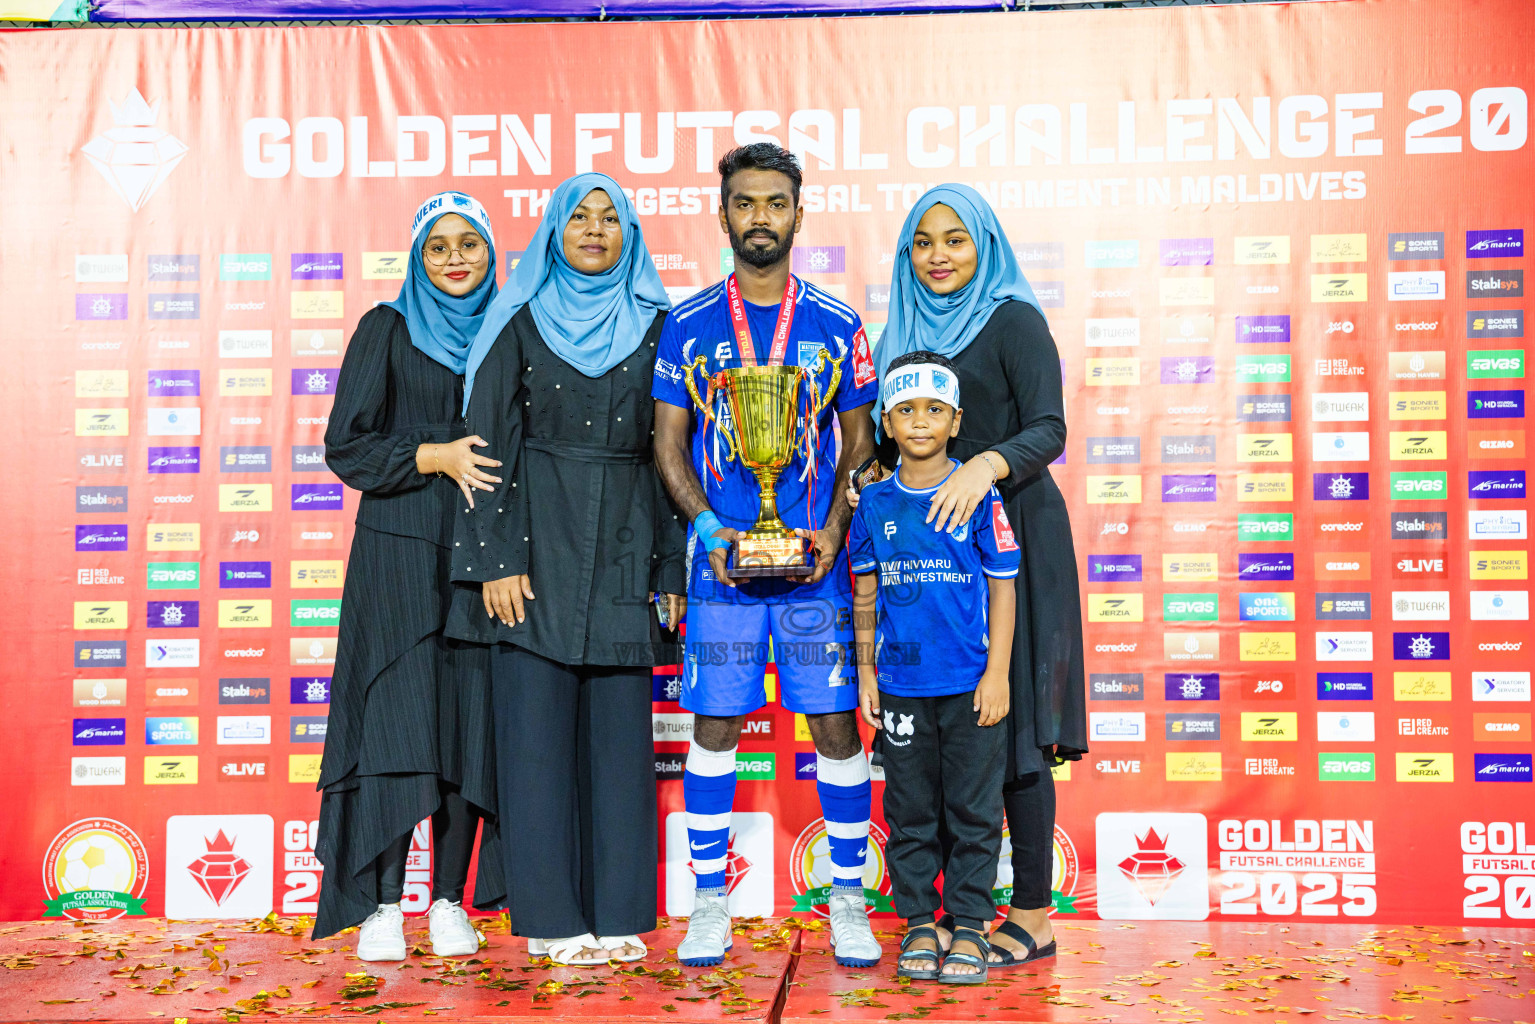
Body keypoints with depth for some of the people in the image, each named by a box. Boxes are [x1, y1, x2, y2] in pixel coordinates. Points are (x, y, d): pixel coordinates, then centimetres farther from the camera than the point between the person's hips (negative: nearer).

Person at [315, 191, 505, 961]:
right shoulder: (387, 328, 5)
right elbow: (345, 444, -1)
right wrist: (435, 457, -14)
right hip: (398, 550, -2)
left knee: (471, 723, 0)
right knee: (395, 721, -6)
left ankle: (450, 901, 10)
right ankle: (381, 905, 3)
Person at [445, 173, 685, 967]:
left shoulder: (655, 327, 10)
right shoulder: (520, 322, 6)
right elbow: (492, 443, 0)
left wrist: (671, 567, 3)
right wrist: (498, 559, -9)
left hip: (624, 543, 2)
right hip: (539, 539, -1)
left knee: (621, 728, 3)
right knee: (538, 728, -1)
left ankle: (618, 914, 12)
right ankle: (551, 917, 8)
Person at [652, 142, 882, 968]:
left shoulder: (836, 326, 5)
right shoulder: (687, 325, 5)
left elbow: (859, 443, 8)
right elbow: (669, 445, 6)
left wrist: (835, 530, -7)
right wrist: (707, 528, -9)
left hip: (815, 561, 0)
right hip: (720, 561, 0)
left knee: (836, 724, 3)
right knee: (714, 725, 5)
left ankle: (848, 900, 18)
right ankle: (709, 904, 19)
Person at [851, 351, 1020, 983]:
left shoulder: (980, 497, -3)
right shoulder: (875, 504, 4)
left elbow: (1002, 588, -1)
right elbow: (864, 595, 11)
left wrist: (998, 671, -5)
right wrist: (866, 671, 8)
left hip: (970, 684, -2)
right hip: (901, 683, 2)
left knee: (973, 809, 6)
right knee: (910, 812, 10)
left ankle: (969, 925, 19)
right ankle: (919, 922, 23)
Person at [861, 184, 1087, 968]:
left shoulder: (1014, 321, -4)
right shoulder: (908, 330, 16)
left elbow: (1049, 429, -15)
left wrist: (987, 464, -32)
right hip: (929, 545, 6)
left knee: (1009, 721, -4)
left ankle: (1033, 916, 7)